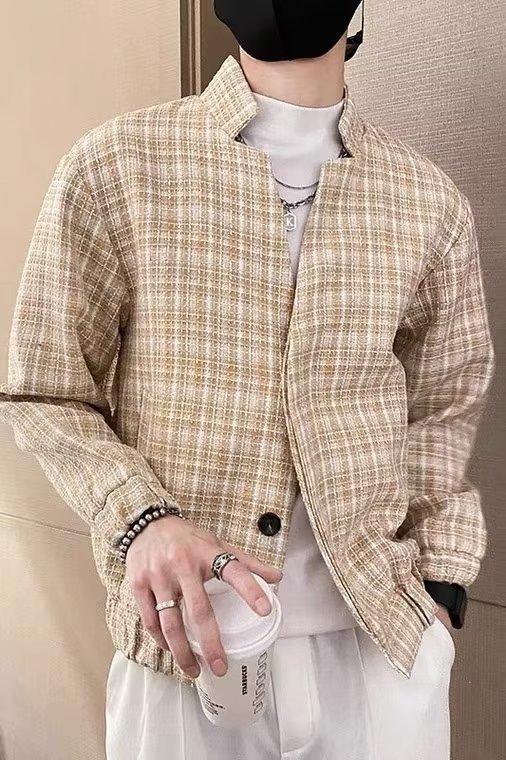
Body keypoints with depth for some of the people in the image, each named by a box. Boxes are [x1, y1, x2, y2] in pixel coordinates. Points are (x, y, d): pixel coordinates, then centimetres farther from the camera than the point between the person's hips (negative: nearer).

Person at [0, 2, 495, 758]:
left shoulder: (430, 201, 2)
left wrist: (440, 589, 5)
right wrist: (139, 518, -17)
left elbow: (444, 412, 10)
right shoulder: (114, 167, -6)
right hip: (187, 643, -1)